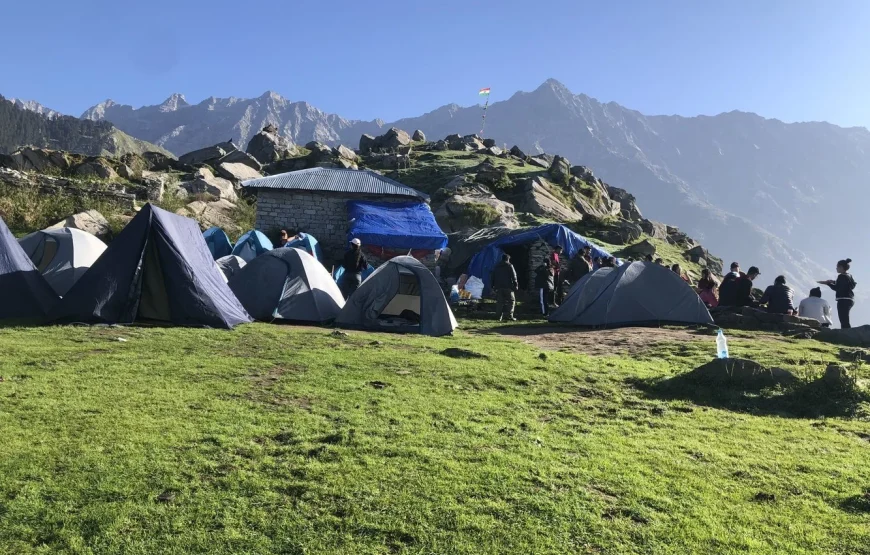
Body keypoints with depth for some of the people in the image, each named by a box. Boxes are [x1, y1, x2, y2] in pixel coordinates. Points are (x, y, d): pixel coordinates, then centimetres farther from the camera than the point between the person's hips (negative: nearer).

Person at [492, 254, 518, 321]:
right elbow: (514, 276, -6)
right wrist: (515, 285, -4)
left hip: (498, 287, 4)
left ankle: (499, 316, 1)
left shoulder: (496, 266, 14)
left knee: (499, 302, 5)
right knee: (511, 301, 2)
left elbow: (493, 277, 15)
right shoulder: (510, 266, -1)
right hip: (508, 287, -4)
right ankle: (510, 315, -8)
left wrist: (493, 286, 18)